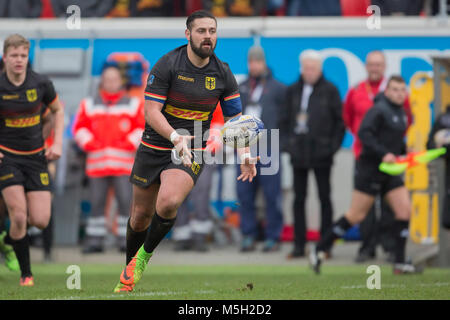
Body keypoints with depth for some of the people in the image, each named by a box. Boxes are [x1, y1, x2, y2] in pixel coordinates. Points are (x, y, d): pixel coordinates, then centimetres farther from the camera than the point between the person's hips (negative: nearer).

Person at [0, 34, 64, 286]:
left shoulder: (41, 84, -5)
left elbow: (58, 110, 12)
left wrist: (57, 144, 2)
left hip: (36, 157, 3)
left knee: (40, 221, -5)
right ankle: (26, 274, 1)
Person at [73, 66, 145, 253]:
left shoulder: (134, 104, 10)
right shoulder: (89, 105, 13)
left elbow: (143, 127, 8)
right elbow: (79, 127, 13)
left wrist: (131, 143, -5)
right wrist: (88, 143, -2)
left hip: (123, 163, -1)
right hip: (97, 163, 1)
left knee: (125, 200, -9)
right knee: (96, 201, 0)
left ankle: (125, 239, -3)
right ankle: (94, 239, 5)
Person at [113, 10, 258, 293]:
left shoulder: (223, 74, -3)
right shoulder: (167, 65, -13)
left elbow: (235, 119, 4)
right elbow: (151, 110, -17)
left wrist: (245, 155, -11)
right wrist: (175, 136, -33)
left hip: (192, 152, 0)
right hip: (154, 148, 0)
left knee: (168, 203, -27)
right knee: (141, 216, 9)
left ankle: (144, 255, -1)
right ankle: (129, 273, 33)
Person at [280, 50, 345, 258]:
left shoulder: (329, 90, -1)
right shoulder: (293, 91, 9)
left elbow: (340, 120, 1)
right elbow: (285, 119, 14)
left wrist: (333, 145, -7)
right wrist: (286, 143, 3)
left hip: (321, 154, -3)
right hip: (299, 153, 3)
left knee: (324, 198, 3)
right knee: (299, 199, 4)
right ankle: (299, 245, 8)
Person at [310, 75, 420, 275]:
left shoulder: (400, 112, 12)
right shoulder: (379, 110, -14)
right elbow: (364, 133, -25)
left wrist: (403, 150, 13)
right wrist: (383, 153, -30)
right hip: (370, 167, -8)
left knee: (405, 210, -2)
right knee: (356, 215, -5)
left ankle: (399, 262, 2)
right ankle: (319, 251, 7)